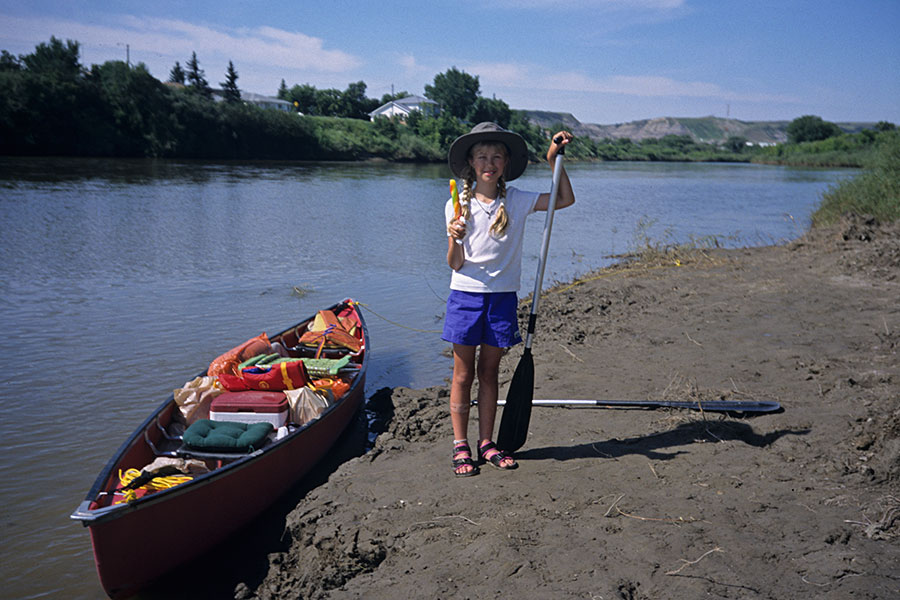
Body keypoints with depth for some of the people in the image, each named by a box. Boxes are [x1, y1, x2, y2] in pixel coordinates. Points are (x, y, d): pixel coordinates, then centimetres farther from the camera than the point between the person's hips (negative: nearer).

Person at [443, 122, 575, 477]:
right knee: (463, 374, 4)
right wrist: (455, 238, -25)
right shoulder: (458, 205, -3)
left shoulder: (516, 201, 2)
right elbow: (455, 264, -5)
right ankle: (460, 446, 16)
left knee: (489, 372, 11)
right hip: (466, 293, -1)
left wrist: (554, 158, -3)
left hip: (502, 296, 2)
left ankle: (486, 443, 22)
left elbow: (566, 199, 2)